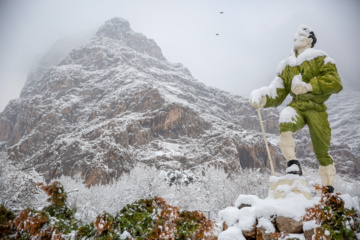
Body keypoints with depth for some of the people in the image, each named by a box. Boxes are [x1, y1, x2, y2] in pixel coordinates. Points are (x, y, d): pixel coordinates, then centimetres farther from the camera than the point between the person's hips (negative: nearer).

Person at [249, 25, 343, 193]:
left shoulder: (319, 58, 5)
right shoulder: (286, 67, 17)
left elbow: (335, 83, -8)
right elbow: (276, 94, 11)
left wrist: (309, 86, -23)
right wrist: (261, 98, -11)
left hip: (317, 109, -2)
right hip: (297, 107, 2)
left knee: (322, 154, 2)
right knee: (285, 119, -35)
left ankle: (328, 190, 19)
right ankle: (293, 164, -29)